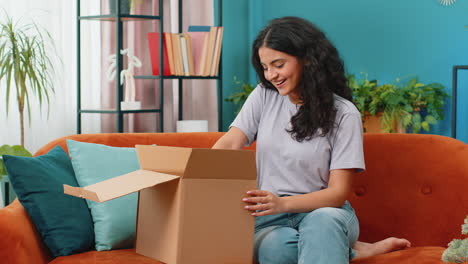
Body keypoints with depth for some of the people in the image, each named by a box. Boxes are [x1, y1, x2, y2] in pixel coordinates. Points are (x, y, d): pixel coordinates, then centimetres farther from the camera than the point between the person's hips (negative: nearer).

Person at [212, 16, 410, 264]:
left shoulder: (343, 113, -6)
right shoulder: (263, 97, 7)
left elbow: (338, 192, -10)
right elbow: (228, 145, -1)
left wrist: (282, 203, -26)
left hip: (324, 212, -3)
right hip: (270, 220, 3)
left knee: (322, 220, -40)